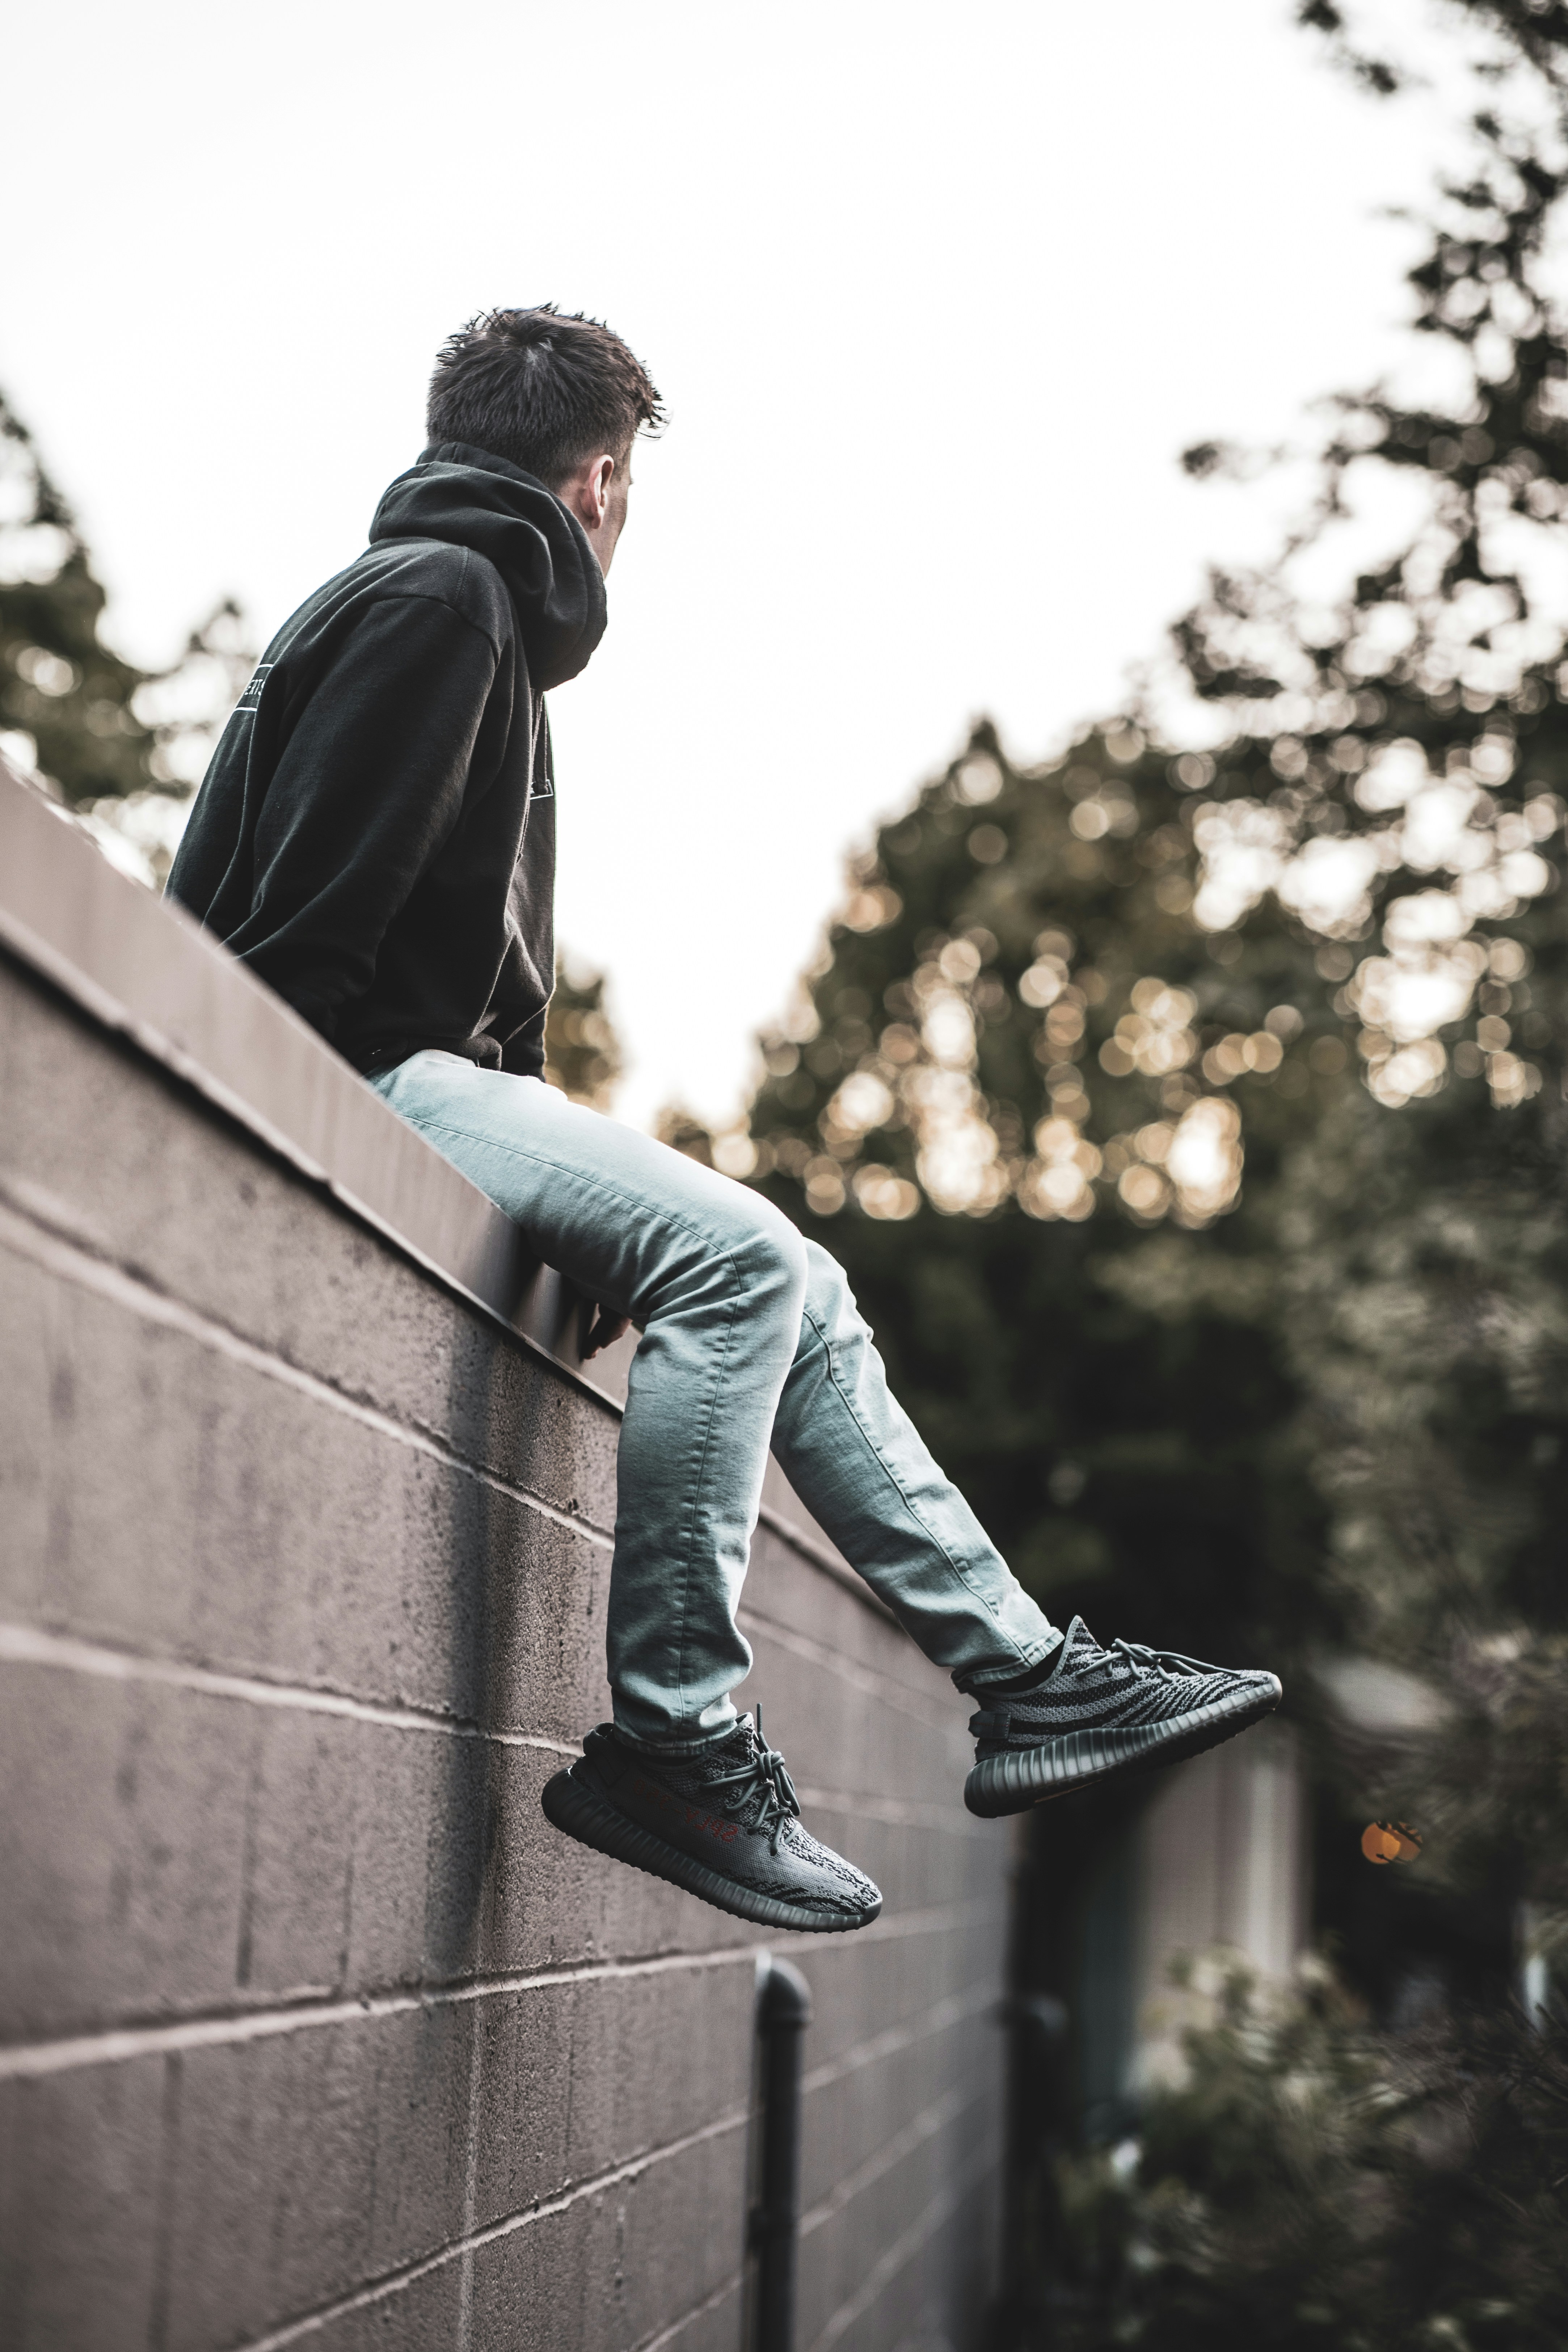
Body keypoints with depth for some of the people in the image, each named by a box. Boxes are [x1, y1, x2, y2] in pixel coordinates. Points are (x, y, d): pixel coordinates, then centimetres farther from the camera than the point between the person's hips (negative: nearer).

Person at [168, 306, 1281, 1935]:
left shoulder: (473, 608, 24)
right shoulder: (437, 597, -8)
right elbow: (302, 933, -18)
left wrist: (540, 1146, 12)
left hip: (431, 1083, 10)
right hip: (355, 1085, -10)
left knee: (791, 1290, 5)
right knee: (732, 1255, -25)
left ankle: (1024, 1675, 4)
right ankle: (671, 1736, -22)